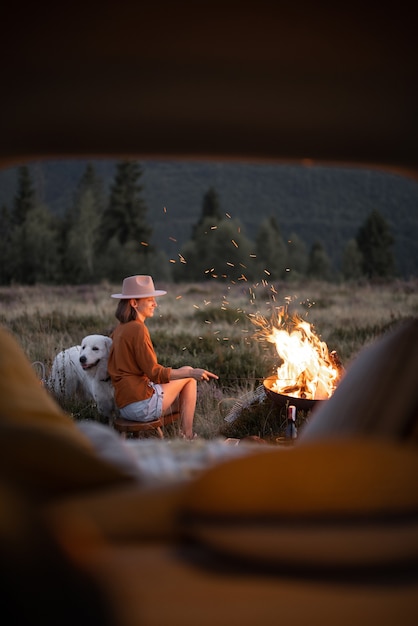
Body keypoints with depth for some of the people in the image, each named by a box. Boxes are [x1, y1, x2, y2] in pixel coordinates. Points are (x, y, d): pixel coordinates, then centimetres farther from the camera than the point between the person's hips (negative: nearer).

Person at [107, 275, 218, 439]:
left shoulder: (121, 328, 13)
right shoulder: (137, 329, -16)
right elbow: (155, 373, -18)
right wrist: (191, 372, -18)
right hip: (142, 404, -9)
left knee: (185, 402, 25)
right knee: (189, 378, 5)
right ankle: (188, 438, 5)